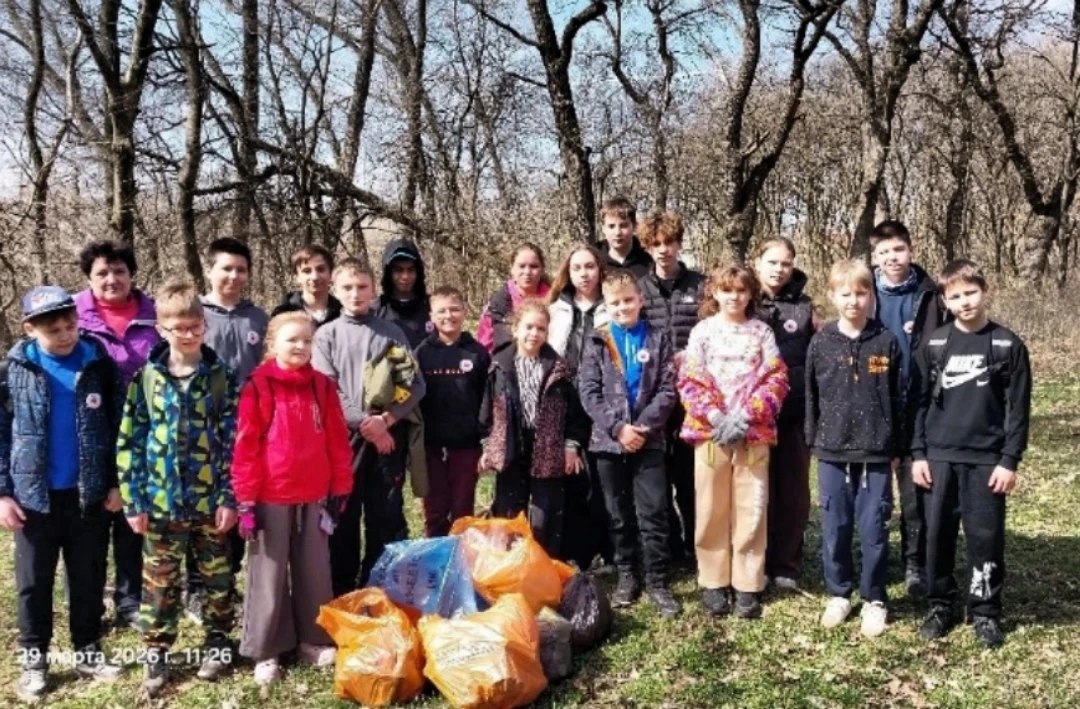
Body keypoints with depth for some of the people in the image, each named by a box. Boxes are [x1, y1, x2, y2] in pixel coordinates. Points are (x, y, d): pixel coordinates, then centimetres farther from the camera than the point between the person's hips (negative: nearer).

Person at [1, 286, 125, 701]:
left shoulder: (98, 363, -4)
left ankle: (88, 650, 28)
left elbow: (117, 426, 1)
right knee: (34, 583, 11)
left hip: (89, 494, 0)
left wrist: (115, 483, -2)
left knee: (89, 579, 12)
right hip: (35, 496, 0)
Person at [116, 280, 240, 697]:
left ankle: (216, 643, 31)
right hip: (161, 500, 1)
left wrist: (229, 498, -8)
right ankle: (156, 655, 24)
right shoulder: (145, 378, -1)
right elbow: (129, 443, 1)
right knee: (159, 581, 9)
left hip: (210, 500, 0)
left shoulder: (222, 377, -3)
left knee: (216, 576, 13)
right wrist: (133, 501, -4)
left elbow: (234, 441, -3)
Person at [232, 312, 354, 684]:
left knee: (315, 571, 12)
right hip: (271, 497, -3)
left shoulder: (322, 386, 5)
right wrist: (246, 498, -10)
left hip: (314, 496, 4)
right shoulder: (258, 385, -6)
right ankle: (265, 651, 18)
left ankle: (314, 640, 26)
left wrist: (340, 489, 5)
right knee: (269, 574, 7)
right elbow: (246, 445, -8)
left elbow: (337, 440, 7)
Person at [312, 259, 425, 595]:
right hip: (343, 436, 0)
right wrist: (365, 423, -12)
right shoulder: (326, 335, 4)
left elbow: (415, 384, 0)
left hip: (389, 435, 1)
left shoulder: (392, 333, 6)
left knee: (387, 516, 5)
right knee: (343, 516, 6)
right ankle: (341, 590, 18)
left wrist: (385, 419, -13)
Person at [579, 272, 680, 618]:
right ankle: (625, 576, 22)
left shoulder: (658, 339, 4)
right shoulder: (598, 342, 4)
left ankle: (657, 581, 8)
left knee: (653, 513, -2)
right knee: (619, 515, 10)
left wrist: (643, 426, -14)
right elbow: (589, 392, -3)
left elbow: (668, 390, -2)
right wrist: (617, 428, -13)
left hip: (649, 440, -1)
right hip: (609, 440, 1)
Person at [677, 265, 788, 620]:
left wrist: (746, 416, -13)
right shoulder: (702, 331, 3)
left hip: (754, 432, 0)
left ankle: (748, 585, 13)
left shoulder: (761, 331, 6)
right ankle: (713, 583, 18)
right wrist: (717, 417, -14)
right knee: (712, 510, 6)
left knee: (751, 510, 3)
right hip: (710, 430, 0)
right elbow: (690, 382, -2)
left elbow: (776, 379, -1)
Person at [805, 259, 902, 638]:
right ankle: (838, 594, 26)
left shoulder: (886, 342, -1)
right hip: (832, 452, 1)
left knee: (874, 529, 5)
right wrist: (814, 441, 5)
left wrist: (895, 447, 3)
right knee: (835, 528, 10)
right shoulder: (821, 343, 0)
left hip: (876, 453, -1)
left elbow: (896, 399, 3)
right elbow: (811, 396, 5)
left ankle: (874, 599, 20)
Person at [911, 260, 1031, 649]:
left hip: (987, 460, -2)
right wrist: (917, 454, 0)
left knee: (986, 537, 3)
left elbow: (1018, 408, -1)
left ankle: (986, 612, 17)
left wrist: (1009, 460, -6)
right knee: (938, 534, 7)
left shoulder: (1008, 345, -1)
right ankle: (940, 605, 21)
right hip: (939, 457, 2)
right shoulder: (935, 344, 3)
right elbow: (919, 401, 5)